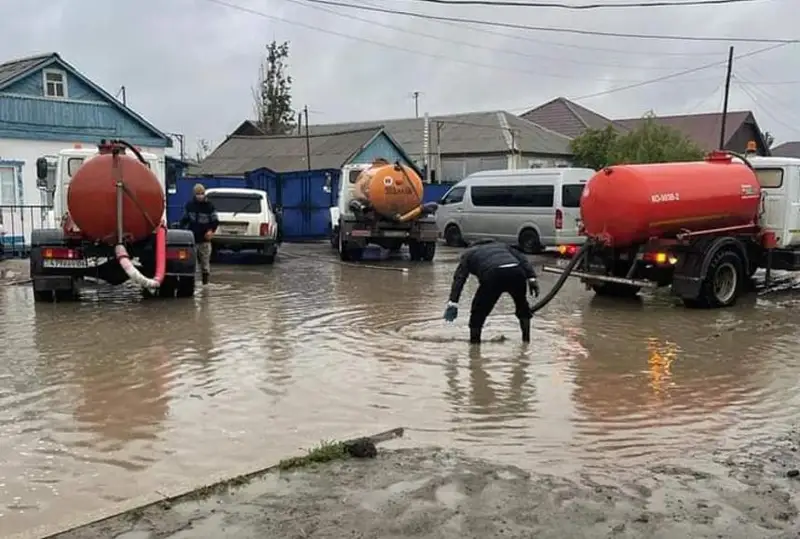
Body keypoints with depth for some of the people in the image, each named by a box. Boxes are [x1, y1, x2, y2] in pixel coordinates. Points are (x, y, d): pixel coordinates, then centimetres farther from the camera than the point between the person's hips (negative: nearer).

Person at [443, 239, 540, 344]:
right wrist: (531, 278, 16)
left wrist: (453, 302, 9)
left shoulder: (468, 254, 31)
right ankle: (526, 337, 35)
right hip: (517, 272, 4)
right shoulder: (502, 246, 41)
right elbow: (523, 259, 25)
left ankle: (474, 341, 18)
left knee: (479, 310, 15)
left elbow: (459, 278, 16)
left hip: (493, 276, -3)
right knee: (522, 305, 30)